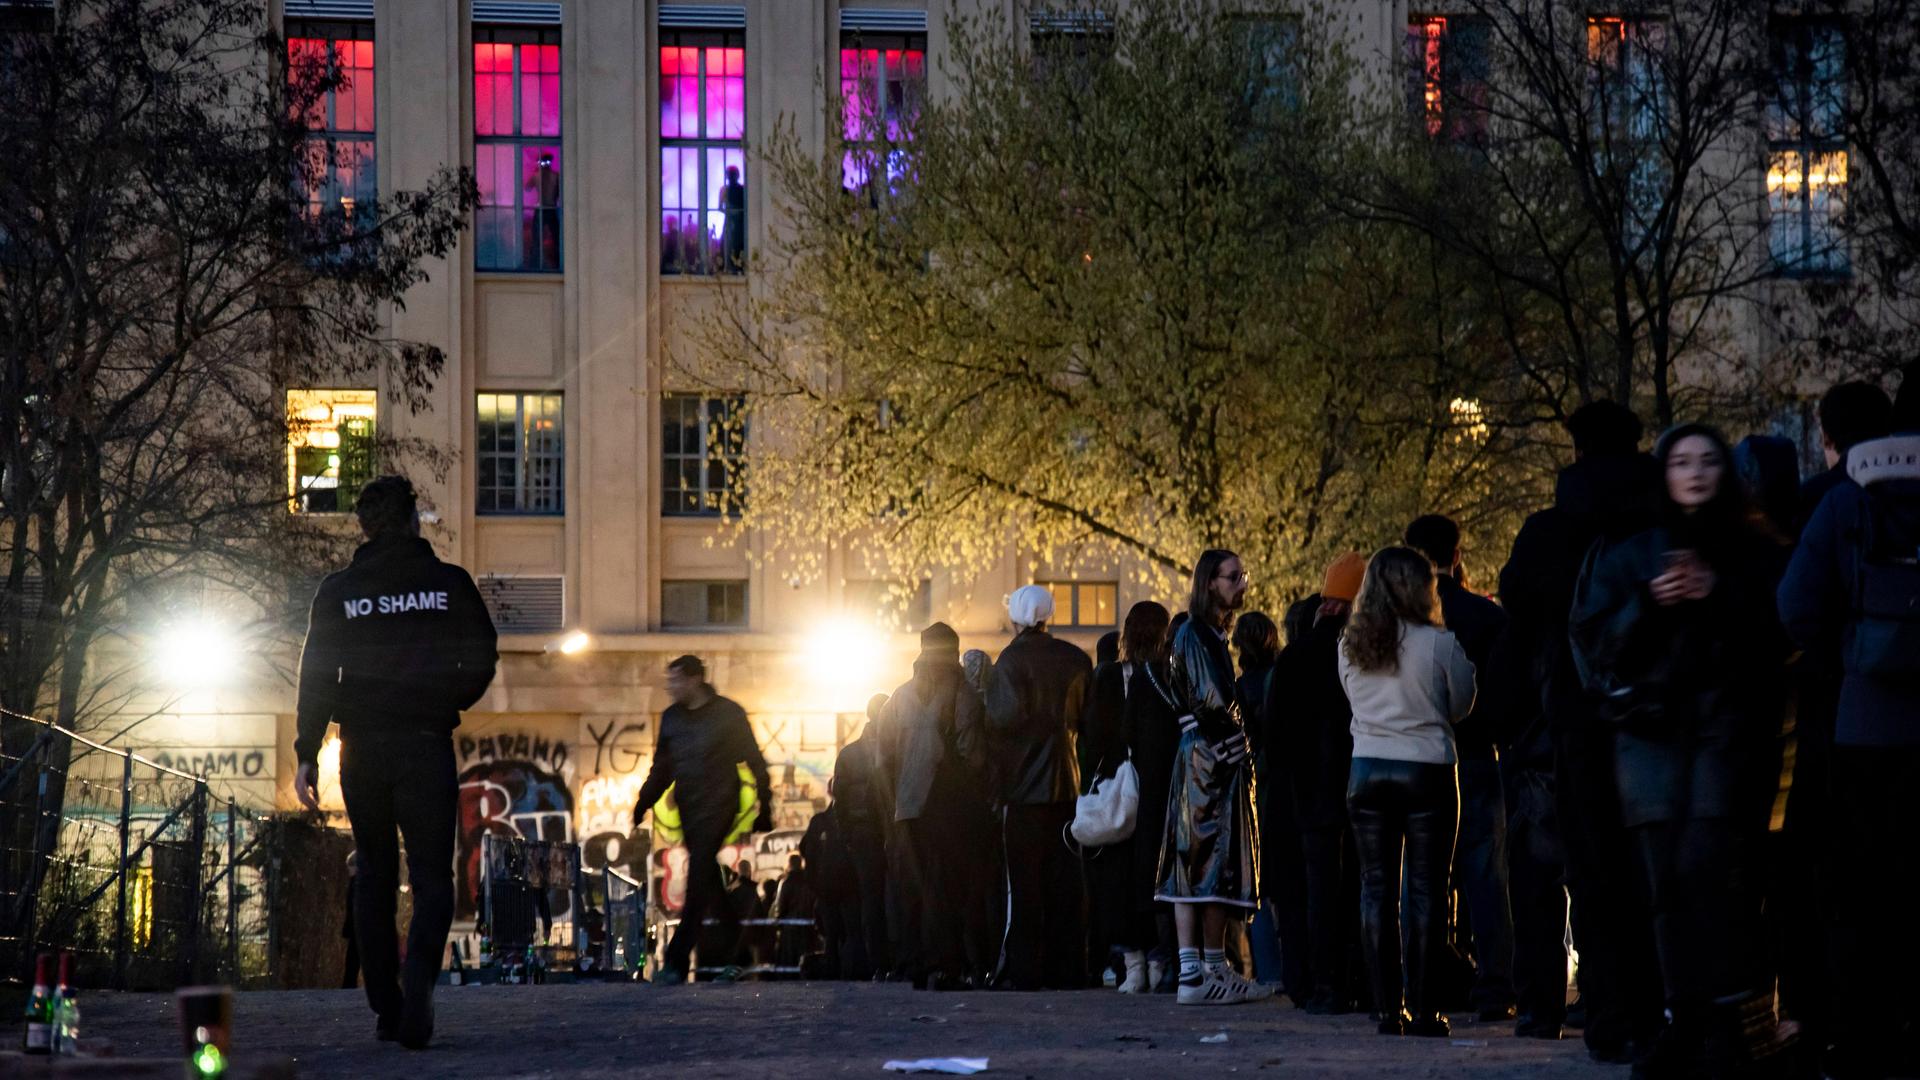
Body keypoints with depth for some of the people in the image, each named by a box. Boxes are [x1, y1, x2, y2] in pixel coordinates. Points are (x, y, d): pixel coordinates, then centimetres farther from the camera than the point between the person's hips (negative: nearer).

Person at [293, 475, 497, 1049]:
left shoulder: (338, 591, 2)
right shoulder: (449, 583, -1)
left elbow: (316, 676, -2)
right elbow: (481, 661, 0)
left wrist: (307, 754, 1)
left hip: (361, 750, 2)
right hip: (426, 745, -2)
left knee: (372, 877, 14)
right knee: (430, 875, -1)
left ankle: (385, 1007, 13)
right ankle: (417, 983, -26)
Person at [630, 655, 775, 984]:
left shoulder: (728, 714, -3)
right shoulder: (671, 718, 12)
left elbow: (755, 763, 1)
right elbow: (661, 769, 18)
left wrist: (764, 809, -1)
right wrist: (641, 806, 6)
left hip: (717, 808, -6)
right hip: (689, 811, 6)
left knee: (698, 881, -13)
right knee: (709, 883, 8)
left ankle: (677, 962, -18)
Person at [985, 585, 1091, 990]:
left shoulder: (1013, 659, -9)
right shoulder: (1077, 659, 8)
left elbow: (1006, 717, -18)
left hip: (1025, 785, -5)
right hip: (1069, 783, 5)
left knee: (1025, 883, -2)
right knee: (1066, 881, 7)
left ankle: (1024, 970, -3)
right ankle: (1068, 968, 7)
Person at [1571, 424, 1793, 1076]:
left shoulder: (1755, 555, 14)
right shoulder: (1625, 557, 17)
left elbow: (1781, 637, 2)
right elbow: (1593, 640, 8)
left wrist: (1722, 597, -10)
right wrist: (1647, 605, -8)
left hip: (1729, 723, -2)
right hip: (1650, 724, 2)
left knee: (1709, 860, -18)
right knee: (1665, 872, -8)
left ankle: (1727, 1019, -17)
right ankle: (1687, 1022, -7)